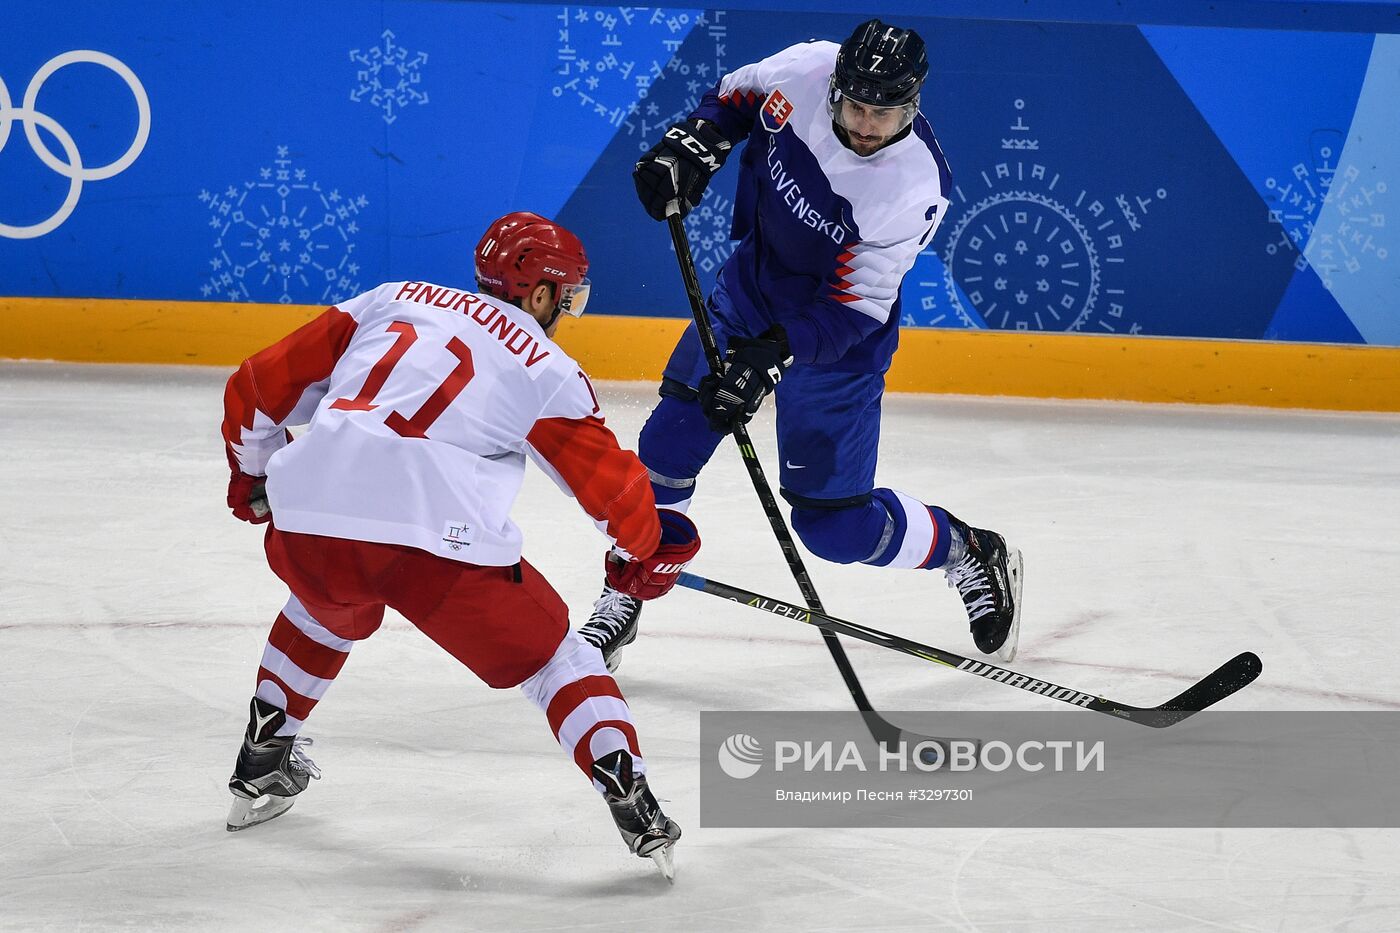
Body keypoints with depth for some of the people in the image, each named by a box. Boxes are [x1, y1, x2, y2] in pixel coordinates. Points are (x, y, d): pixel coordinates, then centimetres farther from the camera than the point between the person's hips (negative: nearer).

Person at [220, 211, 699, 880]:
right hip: (436, 540, -4)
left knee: (326, 611, 38)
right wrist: (643, 556, 34)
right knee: (552, 657, 13)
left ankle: (260, 772, 44)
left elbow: (260, 388, 26)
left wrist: (254, 477, 44)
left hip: (303, 523, 4)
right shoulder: (545, 368, 15)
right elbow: (612, 485, 13)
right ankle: (635, 808, 0)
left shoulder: (392, 301, 25)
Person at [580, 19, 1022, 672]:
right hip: (750, 286, 5)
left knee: (833, 521, -2)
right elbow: (736, 98, 4)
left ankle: (971, 556, 23)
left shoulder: (916, 187, -31)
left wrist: (769, 357, -39)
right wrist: (690, 147, -15)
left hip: (838, 331, -4)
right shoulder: (805, 71, -20)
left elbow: (852, 309, -28)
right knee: (668, 446, -3)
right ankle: (624, 598, 14)